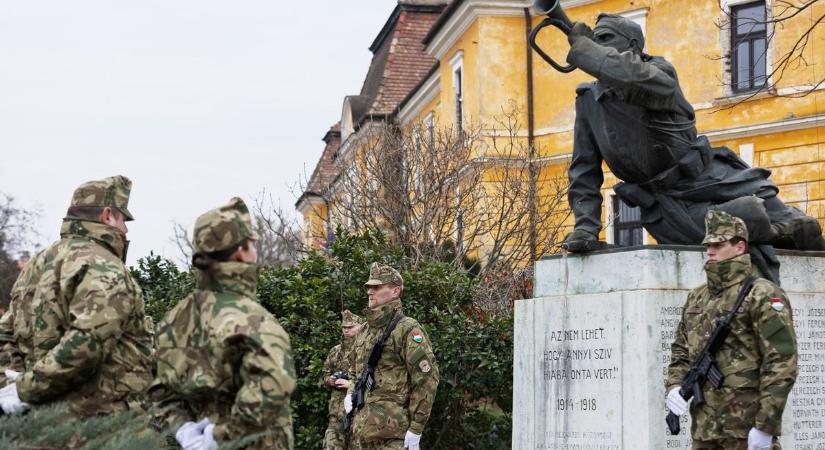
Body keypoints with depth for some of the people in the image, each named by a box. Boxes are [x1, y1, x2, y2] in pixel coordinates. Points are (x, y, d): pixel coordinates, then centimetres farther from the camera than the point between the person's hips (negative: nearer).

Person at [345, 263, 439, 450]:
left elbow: (427, 379, -14)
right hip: (363, 429, 8)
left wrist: (416, 427, -16)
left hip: (392, 429, -8)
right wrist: (350, 393, 10)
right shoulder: (365, 331, 16)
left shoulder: (407, 329, -9)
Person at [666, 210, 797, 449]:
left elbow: (782, 363, -14)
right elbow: (680, 350, 23)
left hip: (747, 427, -7)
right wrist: (675, 385, 3)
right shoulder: (697, 298, 15)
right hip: (703, 427, 7)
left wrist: (766, 426, -18)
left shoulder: (762, 295, -8)